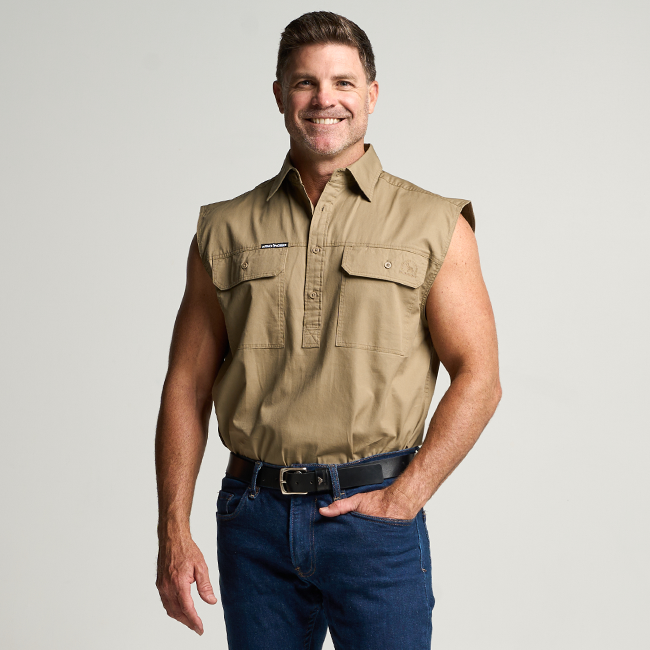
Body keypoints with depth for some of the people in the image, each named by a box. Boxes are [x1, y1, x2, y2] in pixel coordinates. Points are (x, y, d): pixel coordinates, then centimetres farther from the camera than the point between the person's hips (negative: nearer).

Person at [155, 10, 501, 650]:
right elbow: (187, 385, 7)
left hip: (374, 518, -2)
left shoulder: (434, 225, 2)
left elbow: (478, 379, -1)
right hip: (254, 515, 2)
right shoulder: (225, 230, 8)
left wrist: (403, 497, -10)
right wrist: (173, 531, -1)